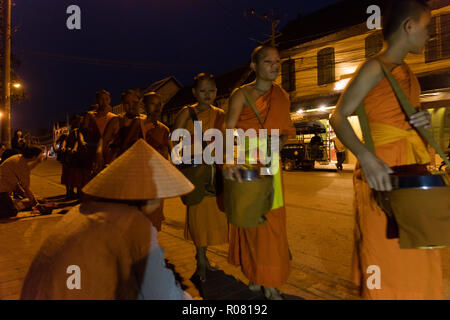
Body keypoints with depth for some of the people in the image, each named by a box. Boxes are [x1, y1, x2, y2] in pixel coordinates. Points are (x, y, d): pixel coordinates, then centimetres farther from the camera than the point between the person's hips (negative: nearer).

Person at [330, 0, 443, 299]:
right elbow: (339, 117, -16)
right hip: (383, 171, -8)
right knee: (386, 256, 2)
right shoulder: (375, 68, -9)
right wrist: (366, 157, -30)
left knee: (415, 258, 17)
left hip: (413, 172, 9)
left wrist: (423, 121, 1)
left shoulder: (408, 72, 17)